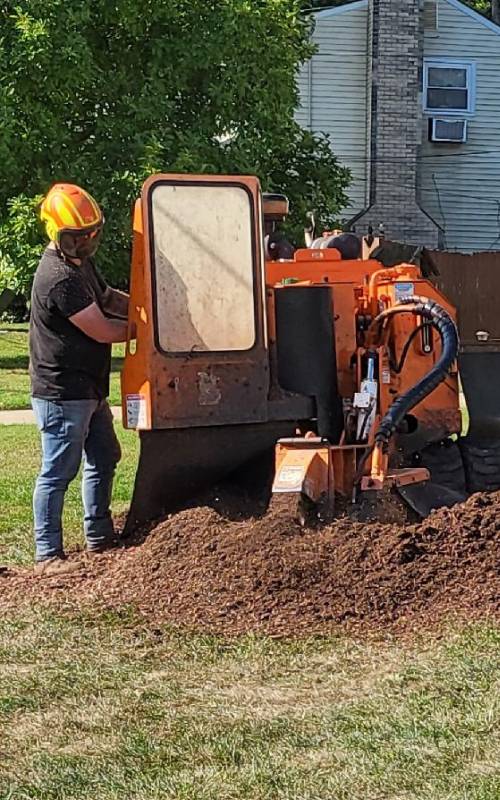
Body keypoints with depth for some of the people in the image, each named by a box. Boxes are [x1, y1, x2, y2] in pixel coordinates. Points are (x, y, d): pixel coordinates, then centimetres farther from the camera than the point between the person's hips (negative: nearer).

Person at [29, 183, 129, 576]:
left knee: (104, 459, 19)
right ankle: (48, 555, 4)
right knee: (58, 472, -4)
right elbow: (102, 331, -21)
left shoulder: (80, 262, 9)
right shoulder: (59, 279, -23)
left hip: (88, 389, 11)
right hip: (63, 393, -11)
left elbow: (108, 298, 23)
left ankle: (100, 538, 32)